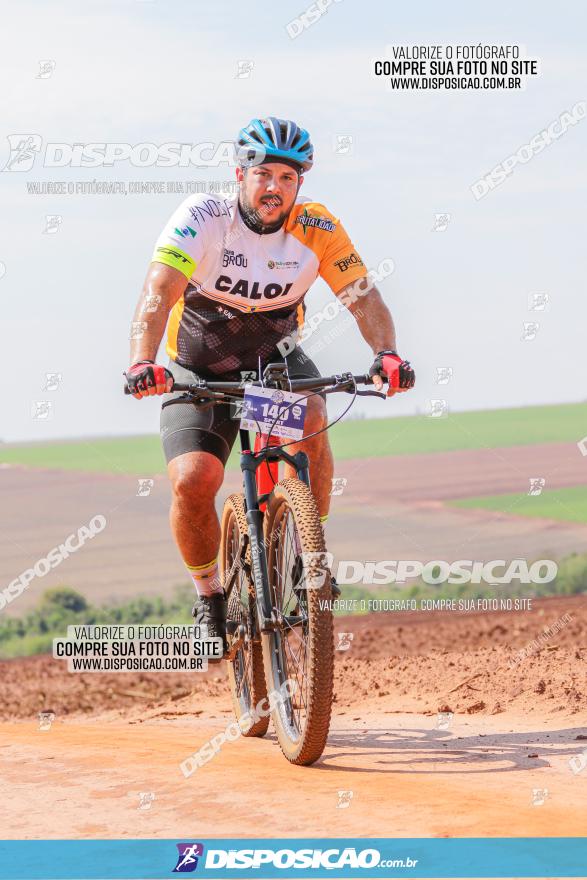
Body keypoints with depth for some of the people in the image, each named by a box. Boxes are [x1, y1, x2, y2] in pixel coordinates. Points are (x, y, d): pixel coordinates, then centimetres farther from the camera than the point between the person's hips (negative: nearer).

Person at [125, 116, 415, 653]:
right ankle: (209, 597, 3)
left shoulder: (317, 230, -17)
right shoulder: (204, 217, -24)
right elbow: (158, 292, -36)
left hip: (276, 360, 1)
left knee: (310, 421, -32)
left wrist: (386, 353, -42)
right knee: (193, 481, -22)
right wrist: (142, 362, -53)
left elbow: (364, 297, -20)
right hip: (200, 374, -1)